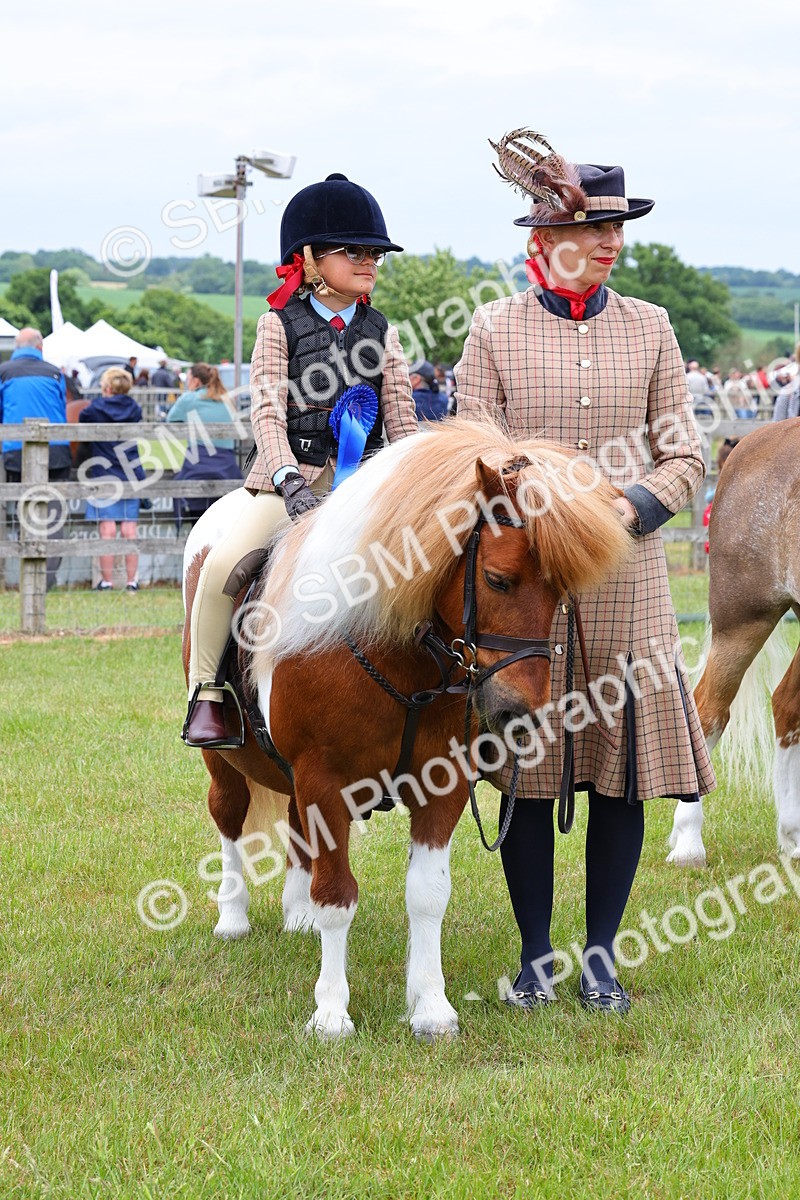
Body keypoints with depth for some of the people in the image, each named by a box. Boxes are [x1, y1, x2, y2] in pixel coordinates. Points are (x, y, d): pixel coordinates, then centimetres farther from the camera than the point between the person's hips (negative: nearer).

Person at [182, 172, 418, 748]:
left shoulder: (382, 333, 12)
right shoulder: (280, 325, 2)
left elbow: (402, 418, 10)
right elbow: (268, 412, -8)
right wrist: (289, 479, -24)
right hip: (292, 478, -3)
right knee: (224, 564, -26)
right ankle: (206, 696, -11)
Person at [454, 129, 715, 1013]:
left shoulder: (649, 328, 7)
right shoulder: (494, 331, 1)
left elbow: (684, 455, 7)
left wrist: (633, 507, -11)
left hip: (625, 575, 2)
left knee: (624, 771, 3)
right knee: (526, 773, 2)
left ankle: (601, 954, 15)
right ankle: (535, 955, 15)